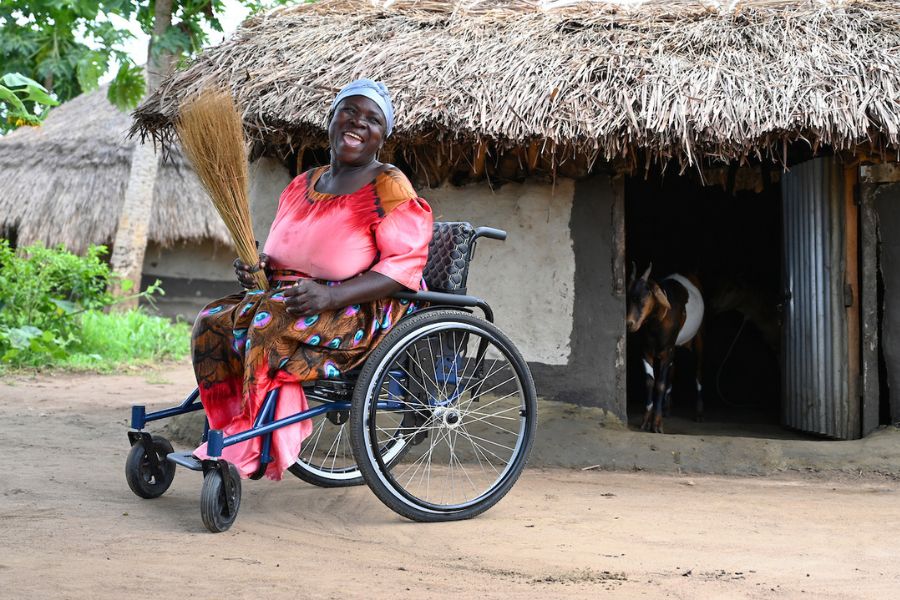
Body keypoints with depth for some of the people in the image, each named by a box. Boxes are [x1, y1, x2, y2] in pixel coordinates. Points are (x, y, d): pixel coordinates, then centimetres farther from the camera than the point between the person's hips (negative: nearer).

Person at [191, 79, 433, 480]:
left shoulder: (389, 187, -6)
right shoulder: (302, 186, 15)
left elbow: (405, 264, -15)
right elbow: (283, 257, 25)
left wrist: (330, 295, -26)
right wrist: (258, 266, 0)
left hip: (367, 312, -7)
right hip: (292, 299, 7)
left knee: (271, 318, -33)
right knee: (212, 322, -14)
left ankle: (263, 446, -23)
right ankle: (238, 434, -13)